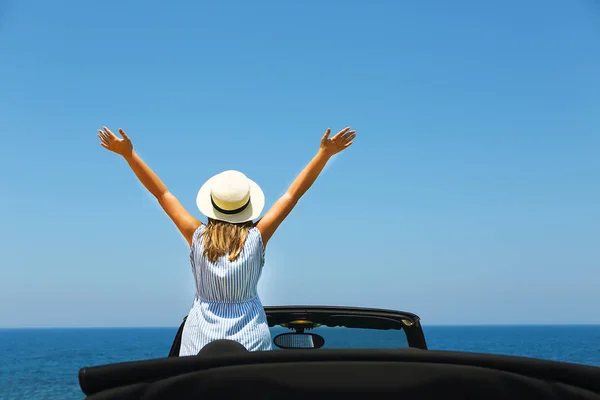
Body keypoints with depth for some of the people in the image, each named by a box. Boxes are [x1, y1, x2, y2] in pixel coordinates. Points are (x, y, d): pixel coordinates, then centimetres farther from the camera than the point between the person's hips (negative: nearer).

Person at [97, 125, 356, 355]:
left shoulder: (198, 238, -6)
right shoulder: (257, 238, -7)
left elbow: (162, 194, -1)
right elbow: (293, 193, -4)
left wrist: (128, 153, 4)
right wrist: (325, 153, 0)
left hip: (200, 341, 1)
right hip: (250, 340, -1)